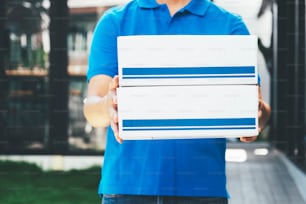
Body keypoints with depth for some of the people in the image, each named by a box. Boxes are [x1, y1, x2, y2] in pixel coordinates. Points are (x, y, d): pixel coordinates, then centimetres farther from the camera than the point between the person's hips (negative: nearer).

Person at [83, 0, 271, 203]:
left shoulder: (230, 26, 7)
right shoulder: (115, 22, 8)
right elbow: (92, 106, -1)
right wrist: (107, 106, -25)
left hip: (201, 187, 0)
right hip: (127, 185, 0)